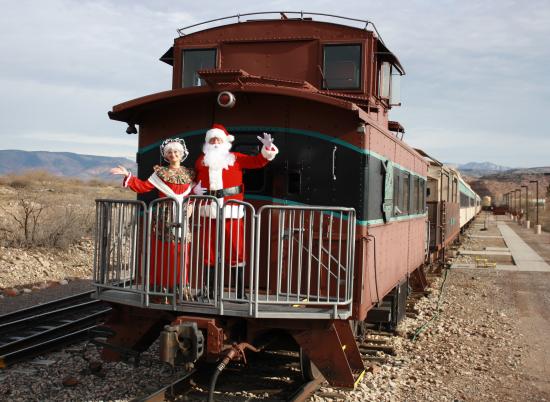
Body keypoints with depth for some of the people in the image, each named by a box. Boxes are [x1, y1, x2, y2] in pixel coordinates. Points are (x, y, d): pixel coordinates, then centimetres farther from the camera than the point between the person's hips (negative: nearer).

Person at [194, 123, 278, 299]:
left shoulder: (235, 158, 5)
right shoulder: (201, 161, 9)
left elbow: (257, 161, 1)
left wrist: (267, 149, -15)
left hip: (231, 211, -2)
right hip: (210, 211, 2)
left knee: (235, 251, 0)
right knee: (209, 251, 8)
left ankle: (240, 292, 6)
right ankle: (208, 290, 18)